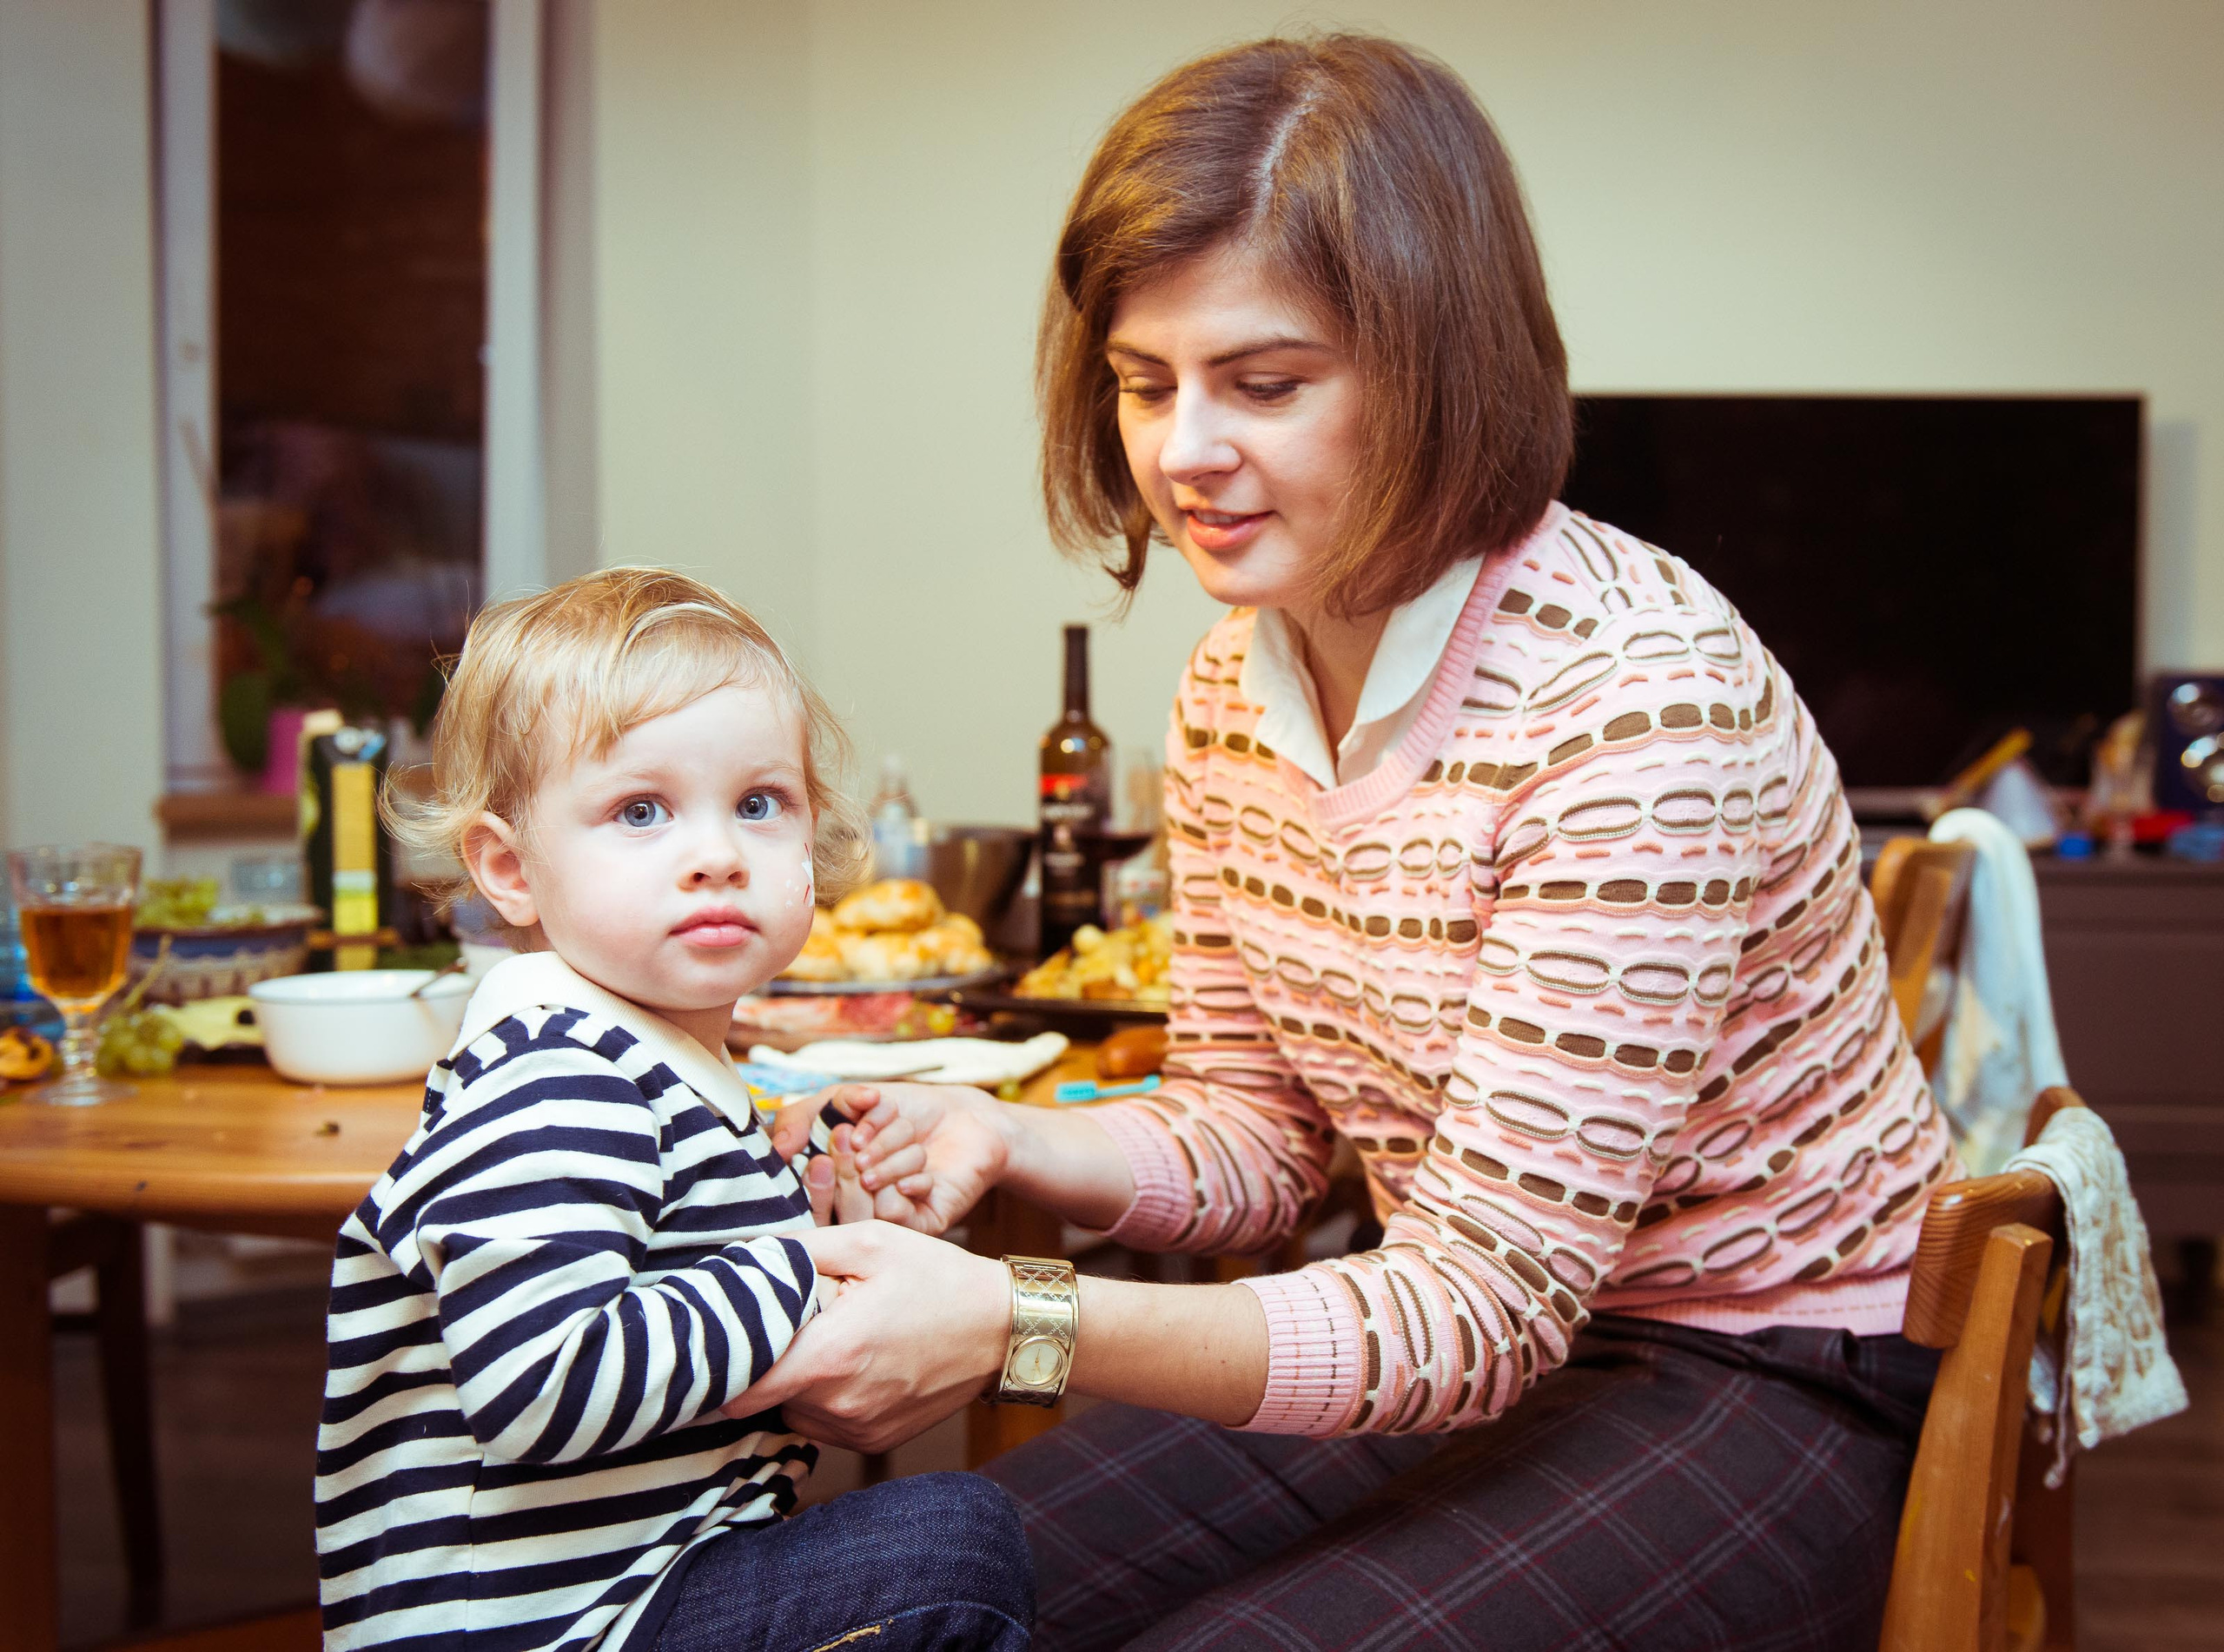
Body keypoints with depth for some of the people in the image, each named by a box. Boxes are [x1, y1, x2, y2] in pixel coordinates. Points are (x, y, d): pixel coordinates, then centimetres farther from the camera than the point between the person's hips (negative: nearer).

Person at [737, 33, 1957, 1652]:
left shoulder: (1641, 700, -27)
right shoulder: (1231, 684, -1)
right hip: (1497, 1330, 7)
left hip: (1770, 1387, -6)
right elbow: (1257, 1134, 8)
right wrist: (1010, 1140, -13)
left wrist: (1024, 1328, -37)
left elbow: (1485, 1302, -27)